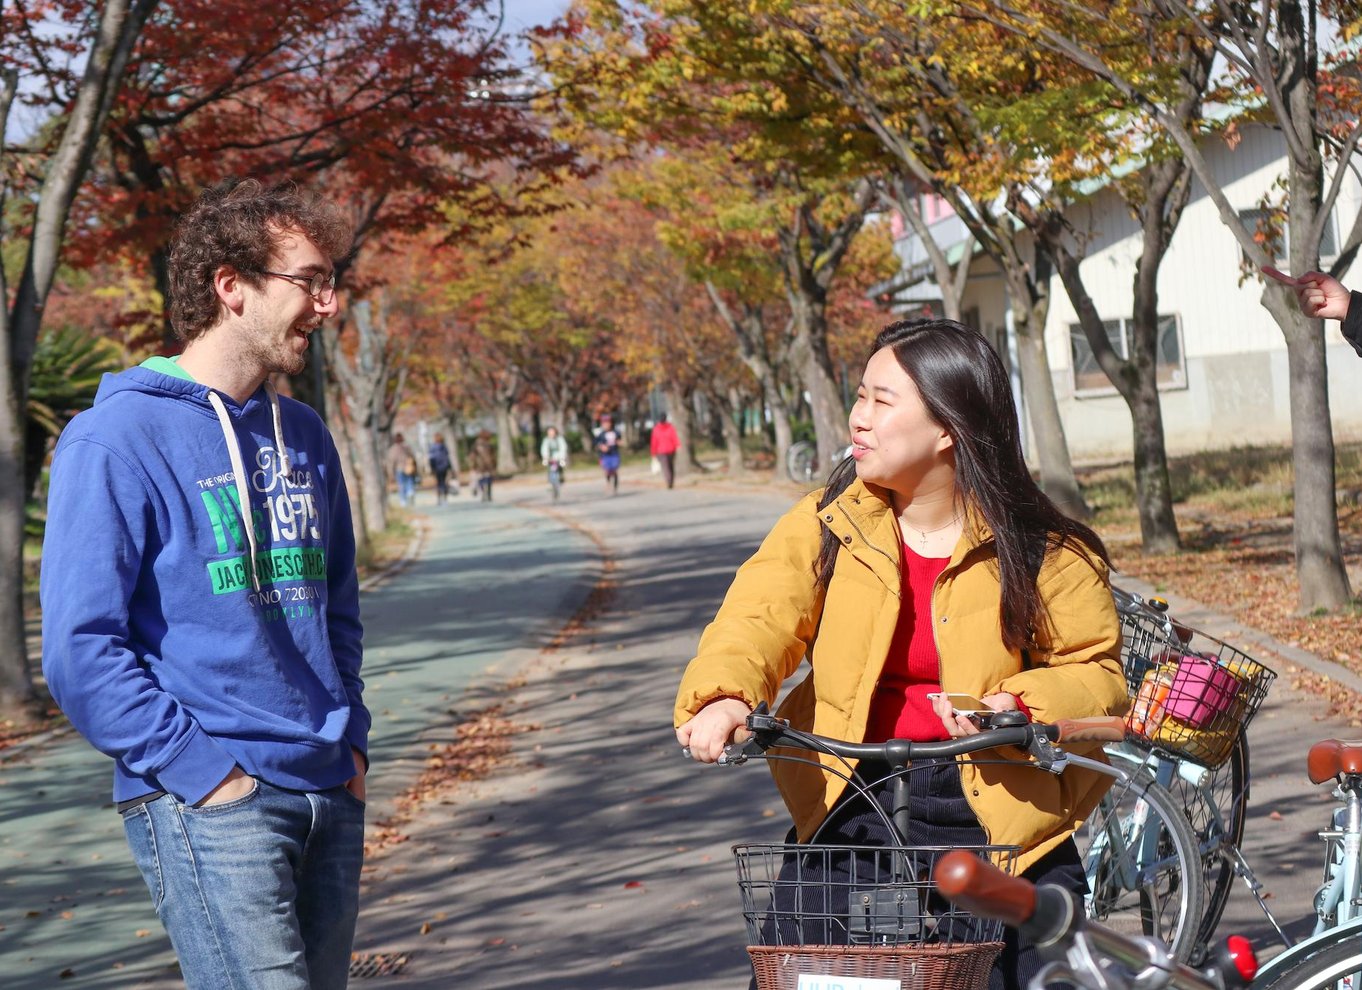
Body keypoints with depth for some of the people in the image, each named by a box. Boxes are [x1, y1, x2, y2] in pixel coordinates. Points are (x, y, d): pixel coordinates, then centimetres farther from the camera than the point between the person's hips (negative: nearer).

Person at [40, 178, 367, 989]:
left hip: (330, 797, 7)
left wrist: (351, 739, 11)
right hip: (207, 806, -7)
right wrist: (203, 770, -15)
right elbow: (81, 649, -13)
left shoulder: (304, 436, 14)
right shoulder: (120, 441, -9)